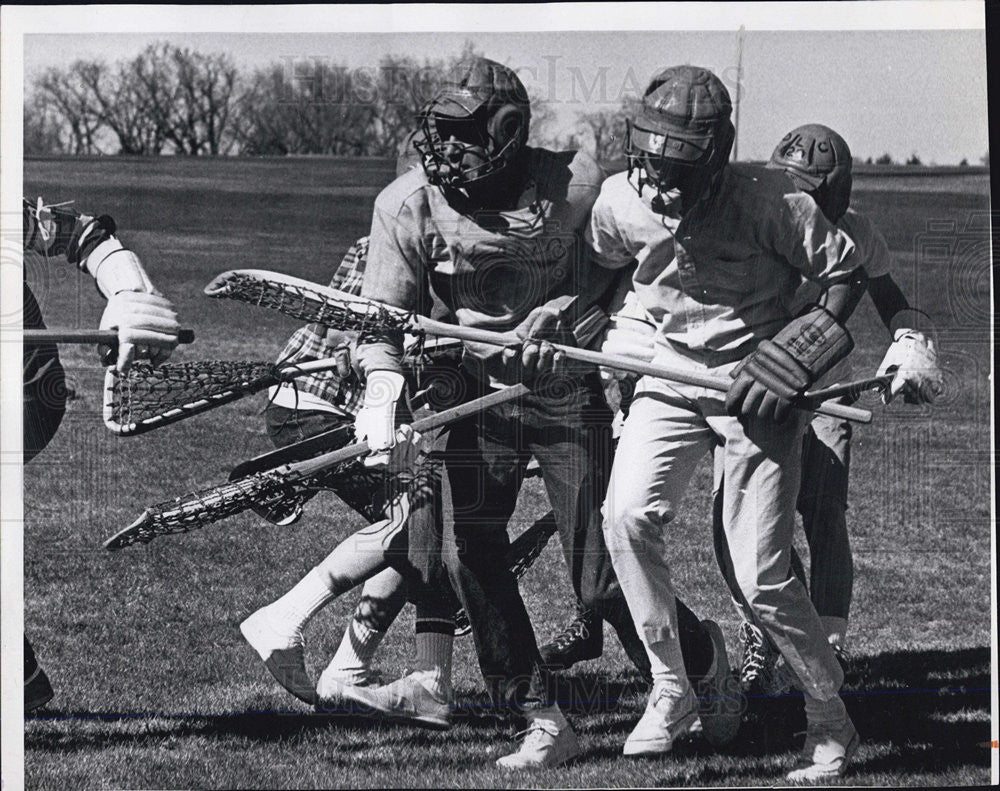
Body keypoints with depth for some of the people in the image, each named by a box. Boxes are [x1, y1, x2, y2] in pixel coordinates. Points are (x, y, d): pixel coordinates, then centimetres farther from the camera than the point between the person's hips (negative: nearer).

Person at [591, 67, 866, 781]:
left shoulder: (770, 202, -21)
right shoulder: (619, 202, -9)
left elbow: (845, 274, -8)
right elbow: (598, 274, 15)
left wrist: (793, 363, -17)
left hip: (757, 391, -3)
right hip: (669, 377, 3)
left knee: (763, 579, -7)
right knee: (629, 516, -23)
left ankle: (831, 719, 15)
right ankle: (671, 692, -8)